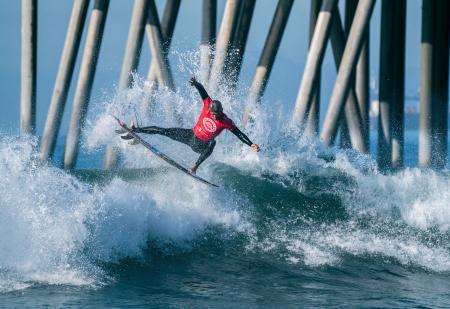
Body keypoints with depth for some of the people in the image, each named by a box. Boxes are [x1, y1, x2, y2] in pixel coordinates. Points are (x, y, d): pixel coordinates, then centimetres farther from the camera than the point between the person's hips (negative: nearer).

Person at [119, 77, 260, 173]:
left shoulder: (226, 122, -22)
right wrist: (196, 83, -35)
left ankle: (195, 166, -39)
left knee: (212, 144, -40)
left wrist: (251, 144, -29)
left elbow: (239, 133, -19)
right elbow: (202, 91, -16)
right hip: (191, 136, 3)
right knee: (162, 131, 1)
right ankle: (134, 130, 14)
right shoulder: (208, 106, -16)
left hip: (201, 146, -3)